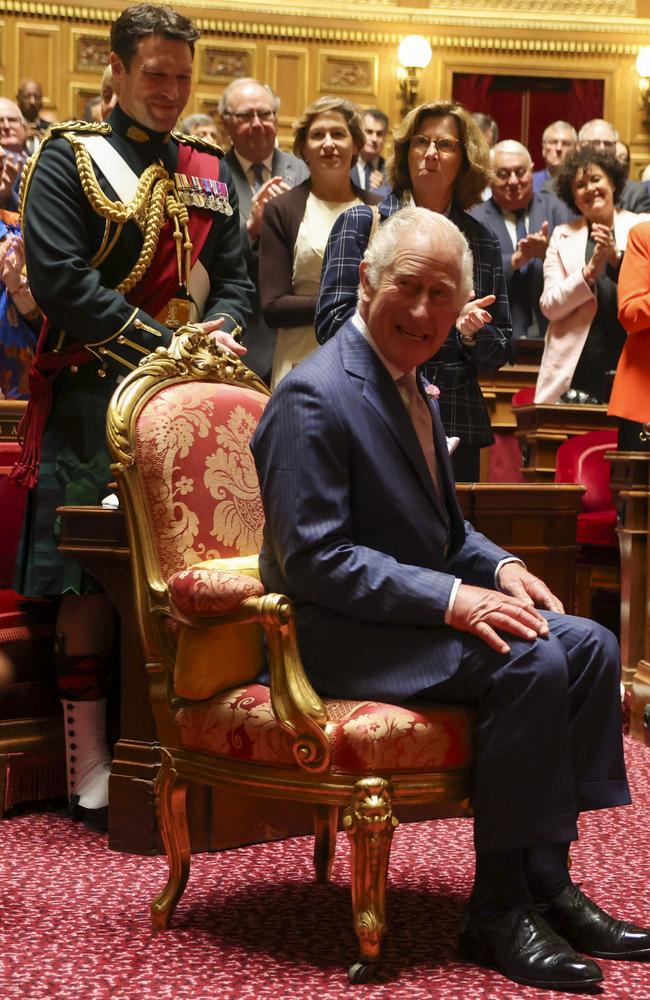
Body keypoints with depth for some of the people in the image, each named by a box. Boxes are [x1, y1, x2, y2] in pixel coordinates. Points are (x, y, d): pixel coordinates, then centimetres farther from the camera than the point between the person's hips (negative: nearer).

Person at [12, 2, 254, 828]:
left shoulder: (208, 172, 15)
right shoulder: (69, 157, -2)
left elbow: (234, 279, 17)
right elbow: (60, 279, -13)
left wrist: (220, 331, -6)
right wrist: (167, 347, -16)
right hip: (95, 399, -5)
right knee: (92, 580, -3)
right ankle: (89, 761, 6)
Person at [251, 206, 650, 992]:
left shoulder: (411, 388, 13)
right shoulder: (315, 396, -16)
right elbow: (313, 558, -22)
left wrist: (500, 567, 0)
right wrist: (452, 599, -26)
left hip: (418, 611, 9)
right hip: (337, 632, -9)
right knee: (530, 664, -26)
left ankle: (546, 883, -4)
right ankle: (500, 911, -14)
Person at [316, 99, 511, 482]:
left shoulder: (483, 241, 12)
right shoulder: (361, 224, 4)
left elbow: (501, 351, 15)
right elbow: (330, 323, -8)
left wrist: (472, 333, -9)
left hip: (457, 428, 3)